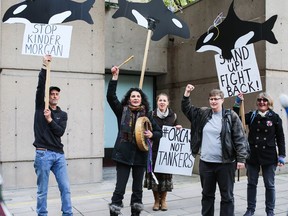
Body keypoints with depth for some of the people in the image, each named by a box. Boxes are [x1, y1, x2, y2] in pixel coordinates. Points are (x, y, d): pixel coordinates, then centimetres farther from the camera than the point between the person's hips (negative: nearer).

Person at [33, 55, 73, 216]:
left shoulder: (63, 114, 12)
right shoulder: (40, 107, 6)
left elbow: (60, 132, -1)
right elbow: (40, 87, -8)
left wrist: (50, 119, -14)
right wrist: (45, 67, -14)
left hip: (59, 154, 3)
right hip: (43, 154, -3)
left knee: (65, 188, 4)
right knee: (42, 190, 3)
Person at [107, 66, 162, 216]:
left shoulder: (146, 116, 7)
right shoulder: (122, 111, 3)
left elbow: (159, 132, 12)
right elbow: (110, 96, -10)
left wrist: (152, 135, -10)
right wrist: (115, 77, -16)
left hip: (140, 156, 3)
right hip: (124, 155, -2)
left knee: (138, 188, 13)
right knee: (120, 188, -3)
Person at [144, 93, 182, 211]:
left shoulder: (173, 115, 4)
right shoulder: (151, 115, -3)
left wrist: (178, 129, -5)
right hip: (154, 149, -1)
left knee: (166, 174, 6)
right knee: (154, 173, 1)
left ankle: (163, 200, 21)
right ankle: (156, 200, 17)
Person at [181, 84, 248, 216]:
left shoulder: (231, 116, -6)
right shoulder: (202, 113, 6)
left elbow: (240, 138, -8)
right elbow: (186, 109, 18)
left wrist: (241, 158, -13)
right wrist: (186, 94, 3)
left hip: (225, 163, -4)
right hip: (205, 162, 4)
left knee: (227, 196, 8)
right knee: (207, 194, 16)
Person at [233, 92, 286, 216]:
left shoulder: (274, 117, -2)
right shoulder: (251, 116, 2)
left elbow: (280, 138, 0)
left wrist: (281, 155, -3)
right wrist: (237, 104, -12)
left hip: (269, 156, -2)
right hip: (252, 155, 2)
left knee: (269, 185, 9)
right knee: (251, 184, 11)